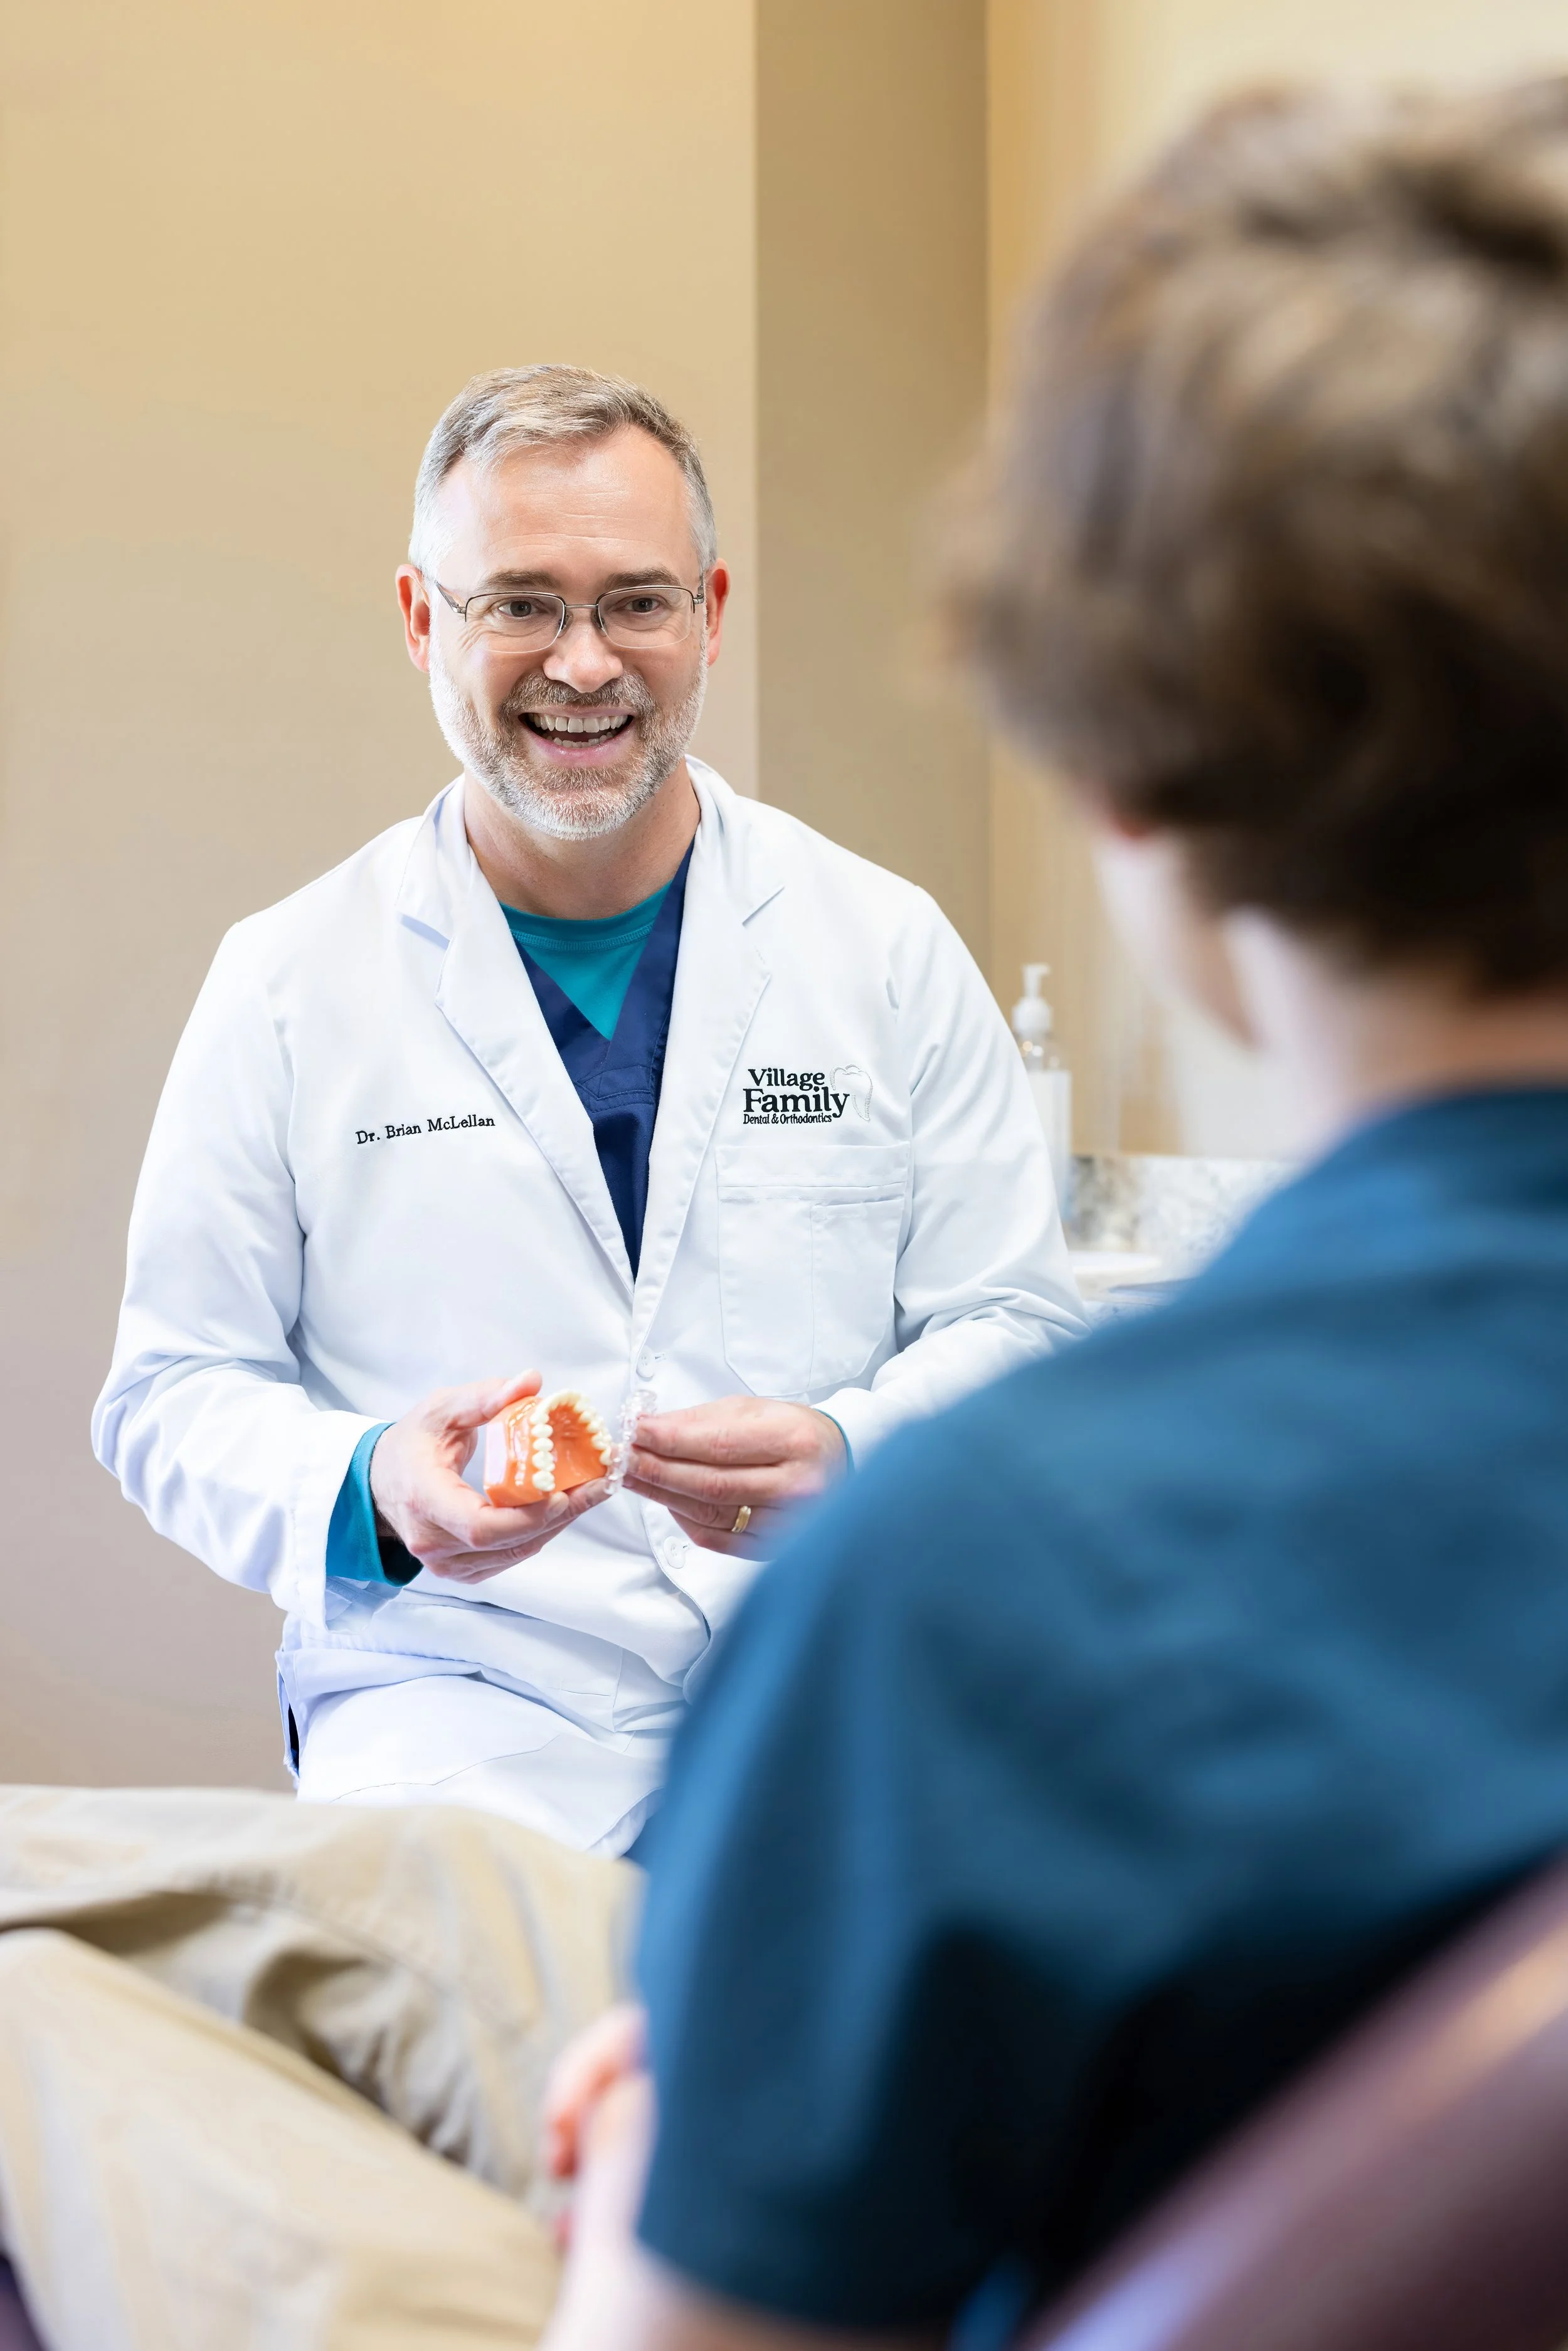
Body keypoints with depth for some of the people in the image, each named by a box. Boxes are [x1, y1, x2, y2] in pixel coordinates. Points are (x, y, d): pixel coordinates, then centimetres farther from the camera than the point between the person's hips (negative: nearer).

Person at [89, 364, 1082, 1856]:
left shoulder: (886, 947, 7)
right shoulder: (287, 981, 5)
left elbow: (1014, 1324, 9)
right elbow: (173, 1391, 7)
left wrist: (848, 1459, -12)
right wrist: (371, 1492, -14)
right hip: (457, 1694, -1)